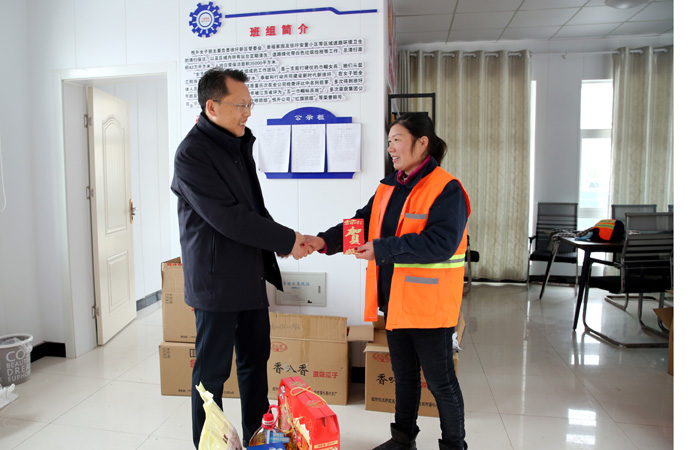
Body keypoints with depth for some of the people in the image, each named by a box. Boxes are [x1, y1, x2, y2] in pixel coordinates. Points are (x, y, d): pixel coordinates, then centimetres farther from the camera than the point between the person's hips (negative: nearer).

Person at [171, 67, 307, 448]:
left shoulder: (239, 143, 12)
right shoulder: (192, 153, -16)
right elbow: (228, 218, -22)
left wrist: (280, 240, 2)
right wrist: (286, 240, -15)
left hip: (251, 275, 9)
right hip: (217, 280, -9)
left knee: (256, 359, 18)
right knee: (212, 370, 5)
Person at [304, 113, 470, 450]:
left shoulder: (446, 189, -16)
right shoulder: (389, 187, 10)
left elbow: (441, 242, -26)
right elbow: (362, 222, 8)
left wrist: (381, 250, -27)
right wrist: (325, 241, -8)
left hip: (429, 304, -8)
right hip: (395, 300, 8)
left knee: (440, 380, 8)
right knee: (403, 374, 22)